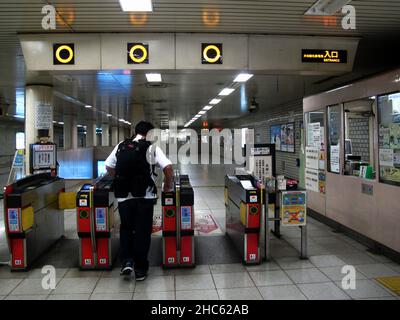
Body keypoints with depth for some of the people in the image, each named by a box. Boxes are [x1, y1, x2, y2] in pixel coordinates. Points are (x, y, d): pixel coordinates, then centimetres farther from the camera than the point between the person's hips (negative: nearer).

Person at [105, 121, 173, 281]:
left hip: (123, 196, 3)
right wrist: (168, 185, 3)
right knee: (143, 231, 8)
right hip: (145, 196, -3)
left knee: (126, 228, 21)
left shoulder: (121, 146, 9)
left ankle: (126, 261, 10)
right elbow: (168, 167, -12)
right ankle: (140, 269, 16)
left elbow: (108, 166, 16)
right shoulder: (152, 148, -2)